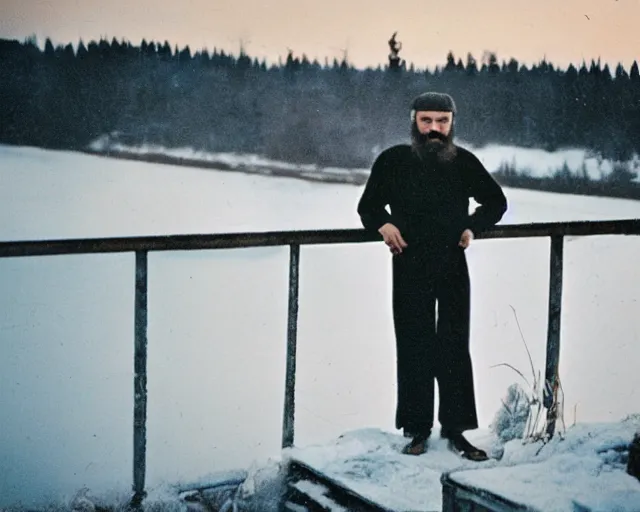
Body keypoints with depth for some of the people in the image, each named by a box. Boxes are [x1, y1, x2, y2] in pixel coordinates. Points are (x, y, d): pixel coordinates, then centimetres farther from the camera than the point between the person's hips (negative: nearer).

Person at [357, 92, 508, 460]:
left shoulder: (464, 162, -1)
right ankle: (418, 429, 14)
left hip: (453, 266, 1)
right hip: (409, 267, 0)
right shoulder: (393, 161, -4)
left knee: (455, 348, 4)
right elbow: (368, 206, 11)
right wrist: (383, 223, -9)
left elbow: (496, 201, 16)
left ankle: (456, 429, 13)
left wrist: (473, 226, 1)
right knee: (414, 349, 4)